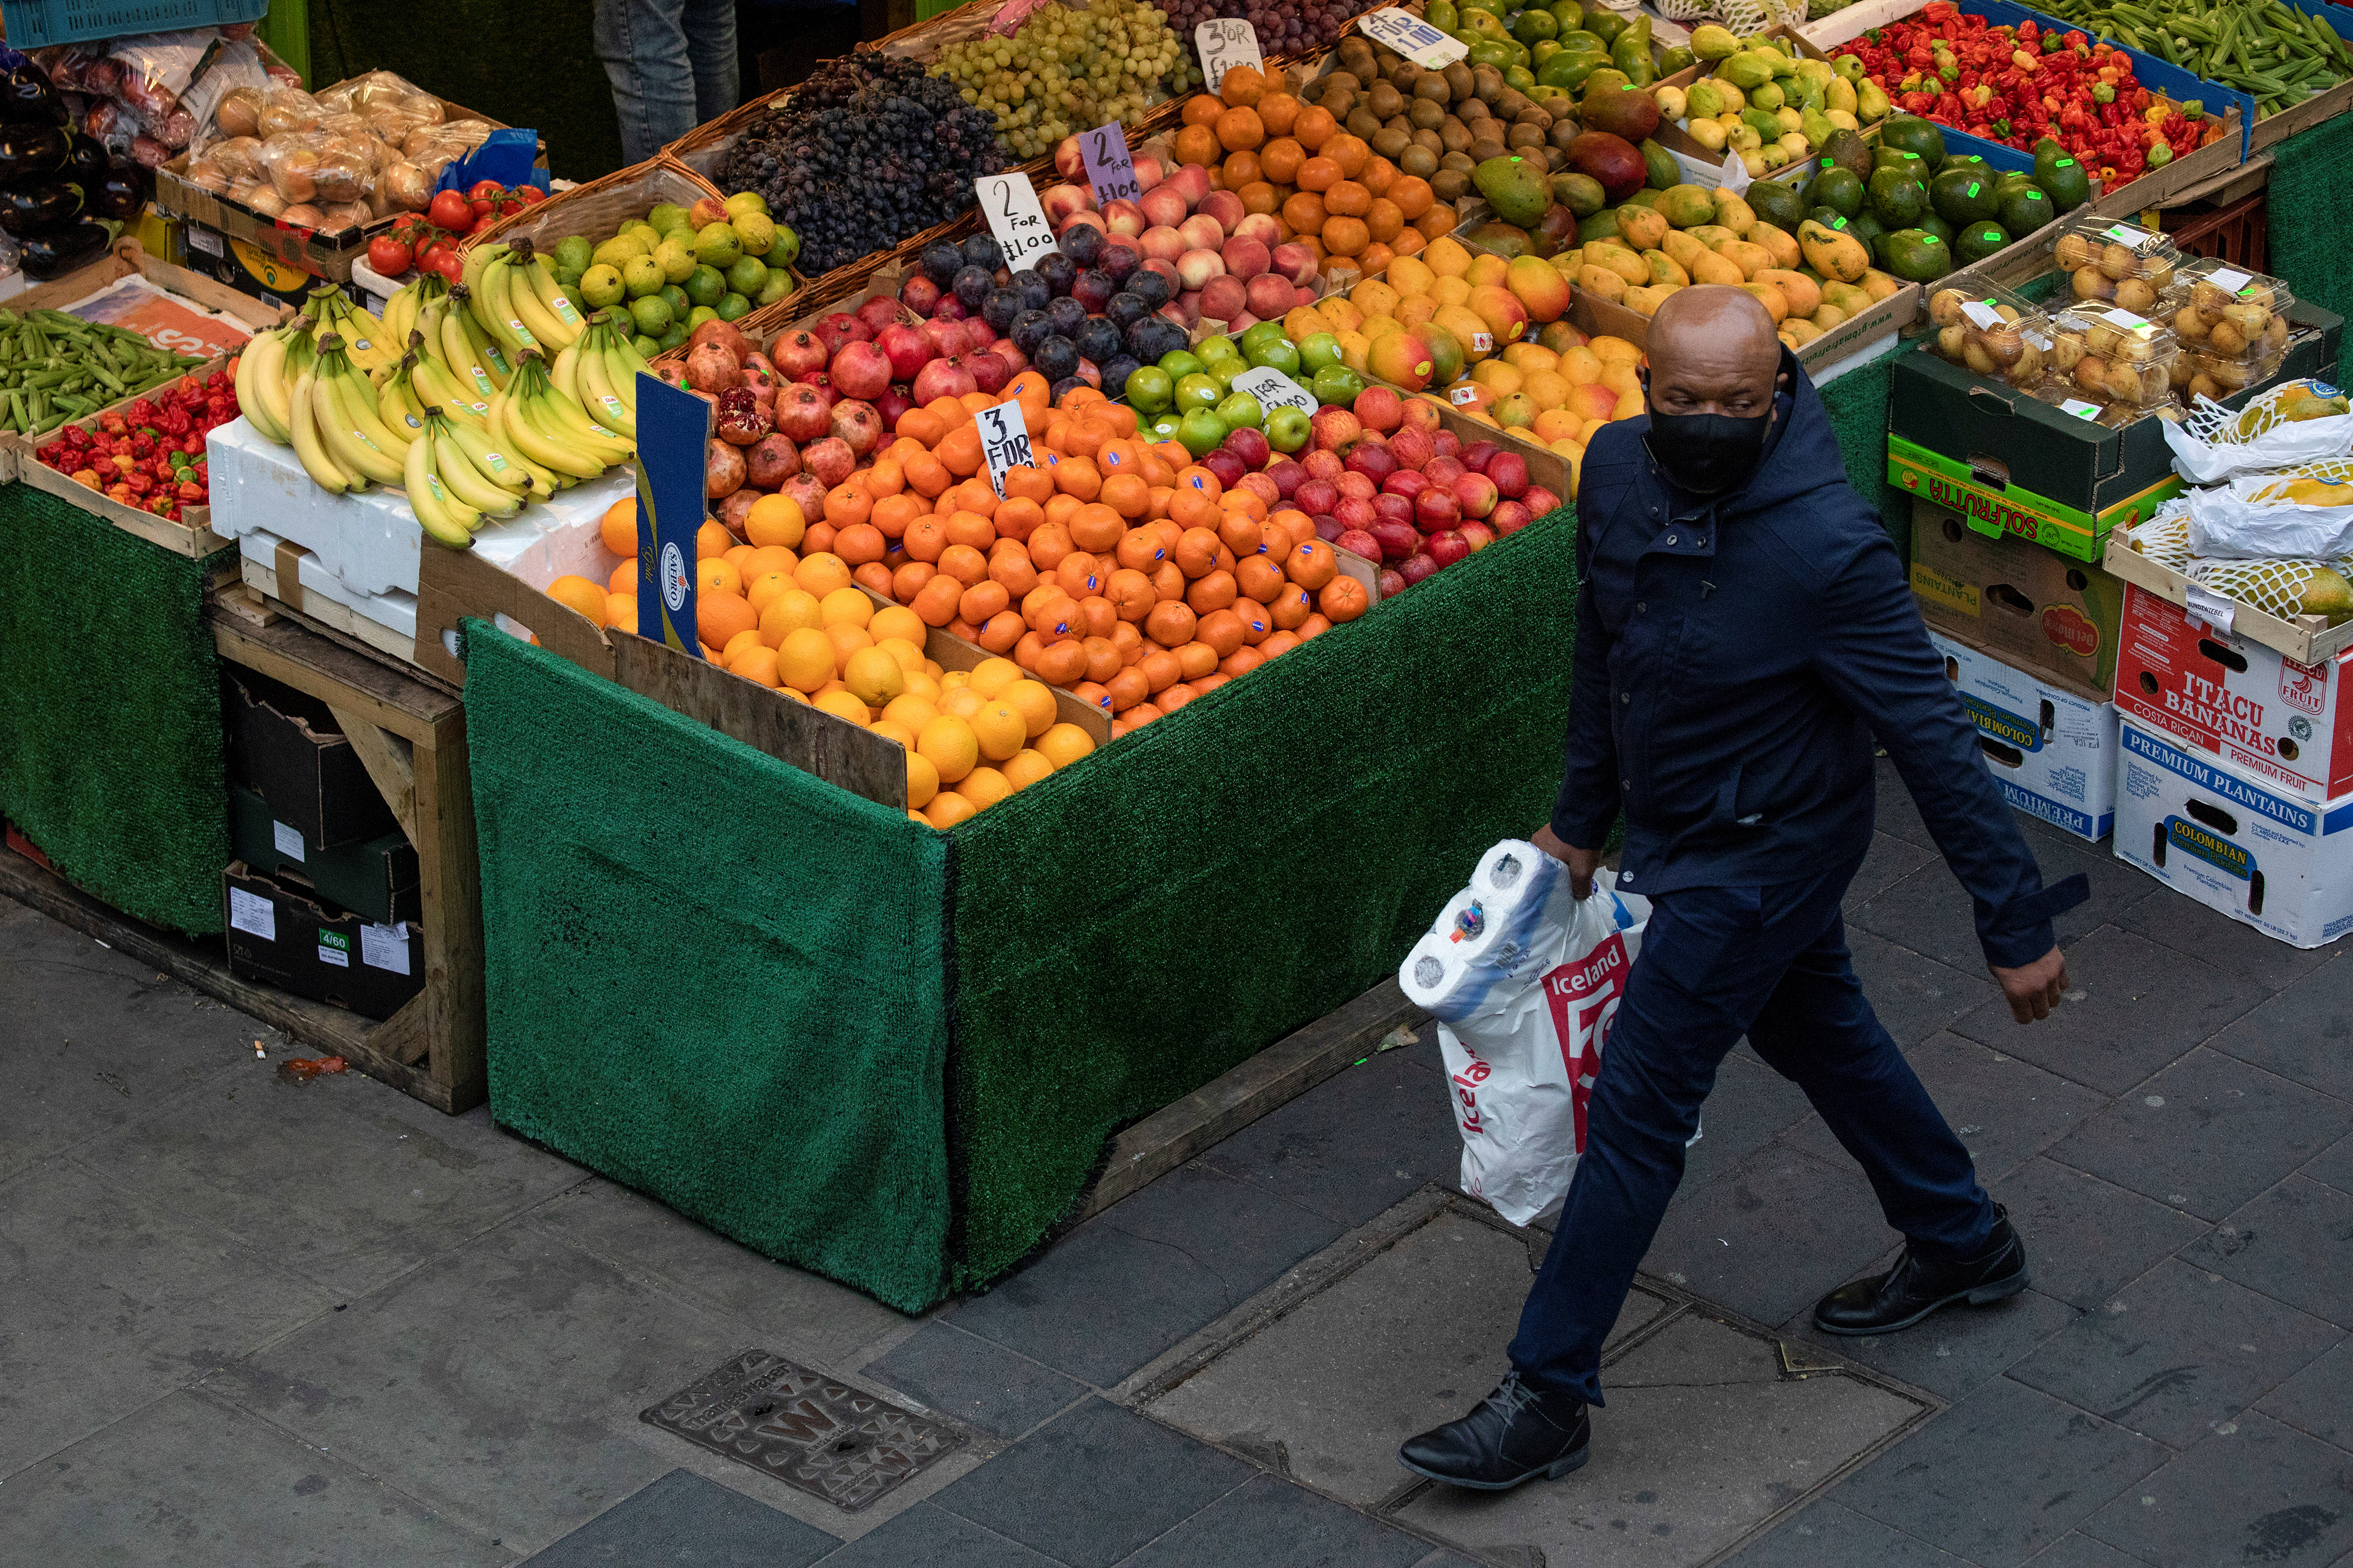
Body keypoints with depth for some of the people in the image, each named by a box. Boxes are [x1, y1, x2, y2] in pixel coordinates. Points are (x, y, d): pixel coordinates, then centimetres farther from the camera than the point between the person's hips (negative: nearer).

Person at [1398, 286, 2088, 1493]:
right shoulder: (1617, 468, -10)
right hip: (1676, 832, 8)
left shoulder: (1824, 547, -32)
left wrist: (2018, 925, -20)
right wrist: (1581, 818, 18)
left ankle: (1547, 1399, 11)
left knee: (1637, 1110, -1)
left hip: (1760, 857, -8)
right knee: (1816, 1033, 26)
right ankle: (1963, 1244, 49)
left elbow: (1933, 739, -25)